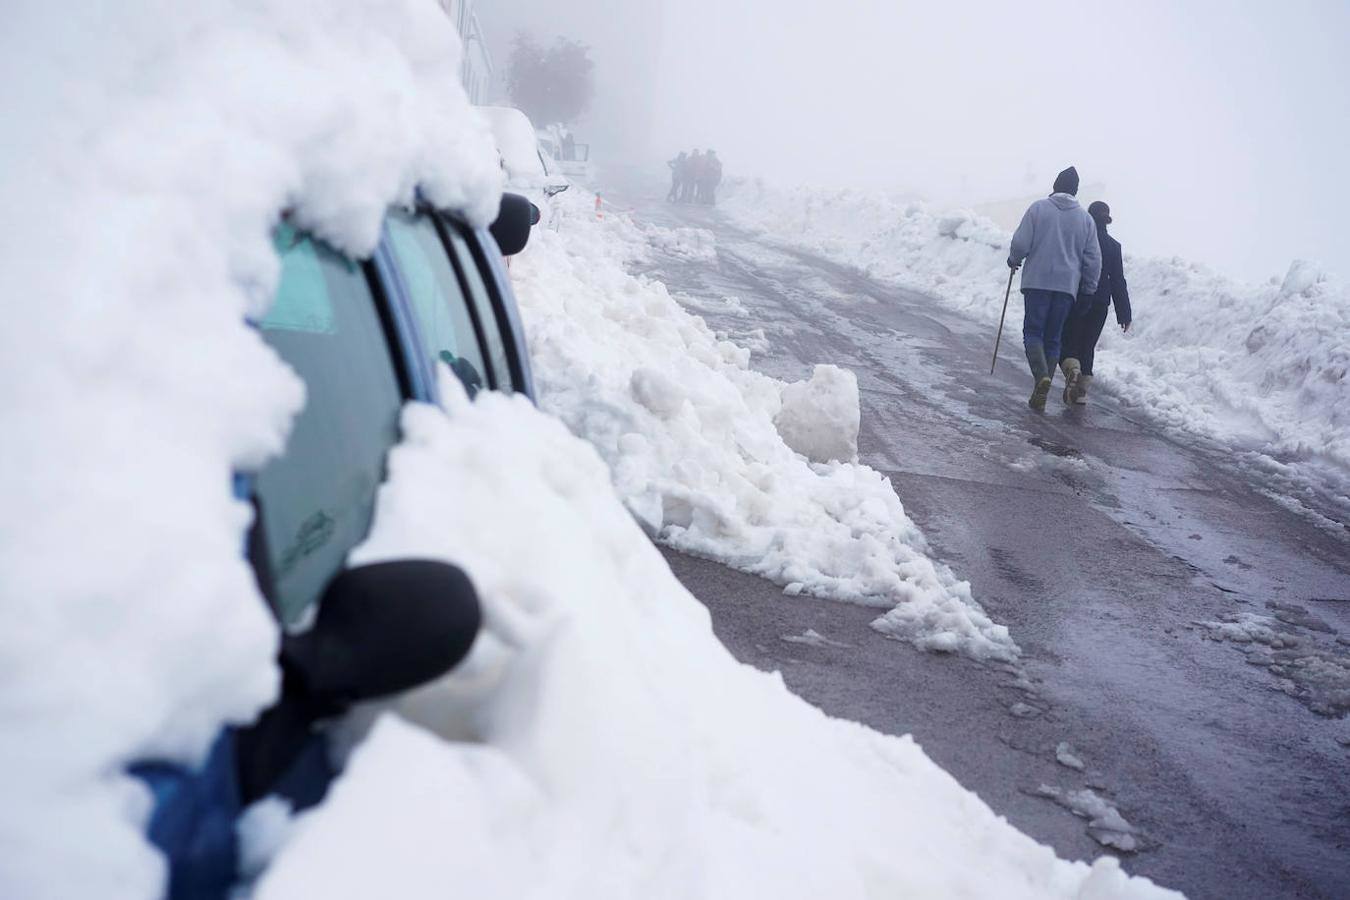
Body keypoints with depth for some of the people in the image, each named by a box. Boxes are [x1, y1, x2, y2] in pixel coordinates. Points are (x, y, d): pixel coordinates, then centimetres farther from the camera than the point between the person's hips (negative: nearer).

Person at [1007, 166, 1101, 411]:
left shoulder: (1038, 208, -2)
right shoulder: (1085, 218, 7)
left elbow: (1021, 243, -6)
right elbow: (1093, 259, 7)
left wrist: (1014, 259, 15)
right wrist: (1089, 289, 17)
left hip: (1037, 281, -3)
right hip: (1068, 285, 3)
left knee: (1033, 331, 5)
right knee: (1053, 338, 9)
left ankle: (1041, 375, -22)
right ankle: (1041, 394, 7)